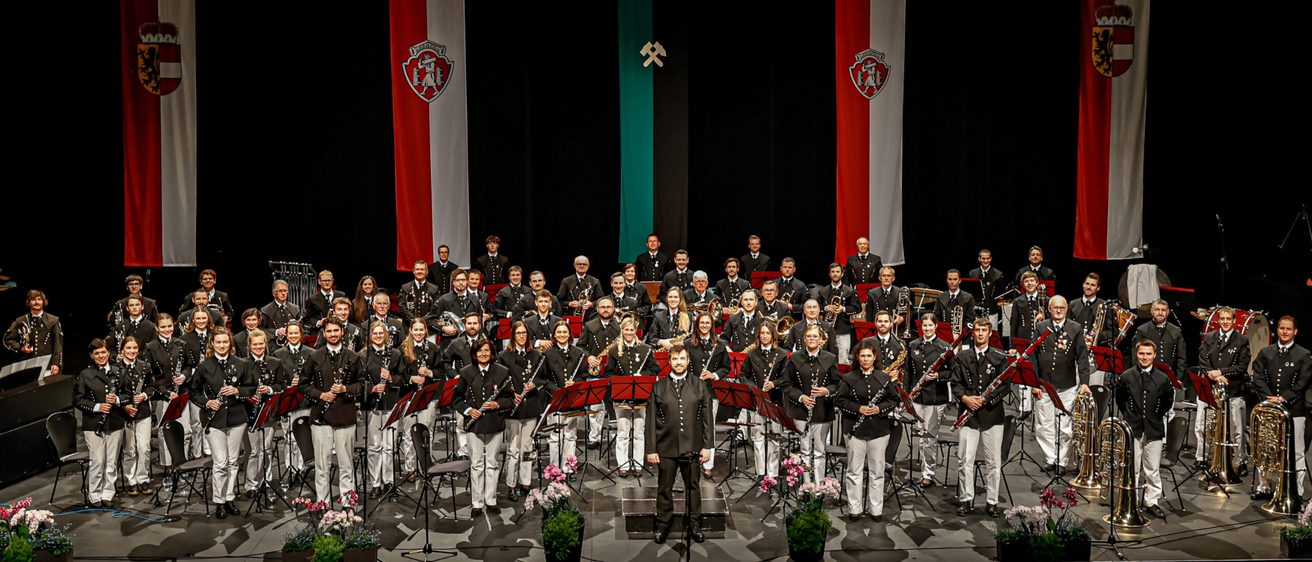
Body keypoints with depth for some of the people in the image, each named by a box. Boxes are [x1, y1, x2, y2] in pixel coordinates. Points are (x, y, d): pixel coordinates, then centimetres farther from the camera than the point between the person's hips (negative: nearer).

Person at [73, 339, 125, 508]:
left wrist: (117, 399, -10)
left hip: (115, 423, 2)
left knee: (112, 463, 7)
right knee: (97, 462, -3)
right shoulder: (85, 375, 1)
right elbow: (77, 400, 0)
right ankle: (94, 497, 10)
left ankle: (107, 495, 17)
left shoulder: (117, 372, 8)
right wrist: (97, 407, -15)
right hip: (93, 425, -2)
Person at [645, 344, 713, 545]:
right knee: (664, 488, 7)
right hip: (666, 447, 0)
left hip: (692, 446, 0)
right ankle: (662, 526, 20)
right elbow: (651, 420, 2)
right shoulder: (658, 387, 4)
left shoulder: (699, 386, 6)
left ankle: (695, 526, 21)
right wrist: (651, 449, -3)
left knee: (693, 487, 9)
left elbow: (707, 418, 5)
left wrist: (707, 446, -1)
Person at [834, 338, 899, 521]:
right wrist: (858, 409, -15)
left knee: (877, 470, 7)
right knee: (854, 470, 5)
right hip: (855, 429, -1)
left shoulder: (884, 377, 3)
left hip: (879, 429, 1)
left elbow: (895, 399, 6)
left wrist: (880, 408, -11)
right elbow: (839, 400, -2)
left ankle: (876, 509, 18)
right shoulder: (849, 378, -1)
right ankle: (854, 509, 15)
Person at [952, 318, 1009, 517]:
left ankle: (991, 502, 13)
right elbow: (955, 383, 8)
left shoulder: (1000, 358, 5)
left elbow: (1005, 386, 0)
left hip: (992, 414, -1)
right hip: (969, 414, 1)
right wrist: (964, 397, -11)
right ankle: (967, 500, 10)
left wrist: (985, 399, -12)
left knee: (993, 461, 3)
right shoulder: (962, 357, 10)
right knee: (965, 459, -1)